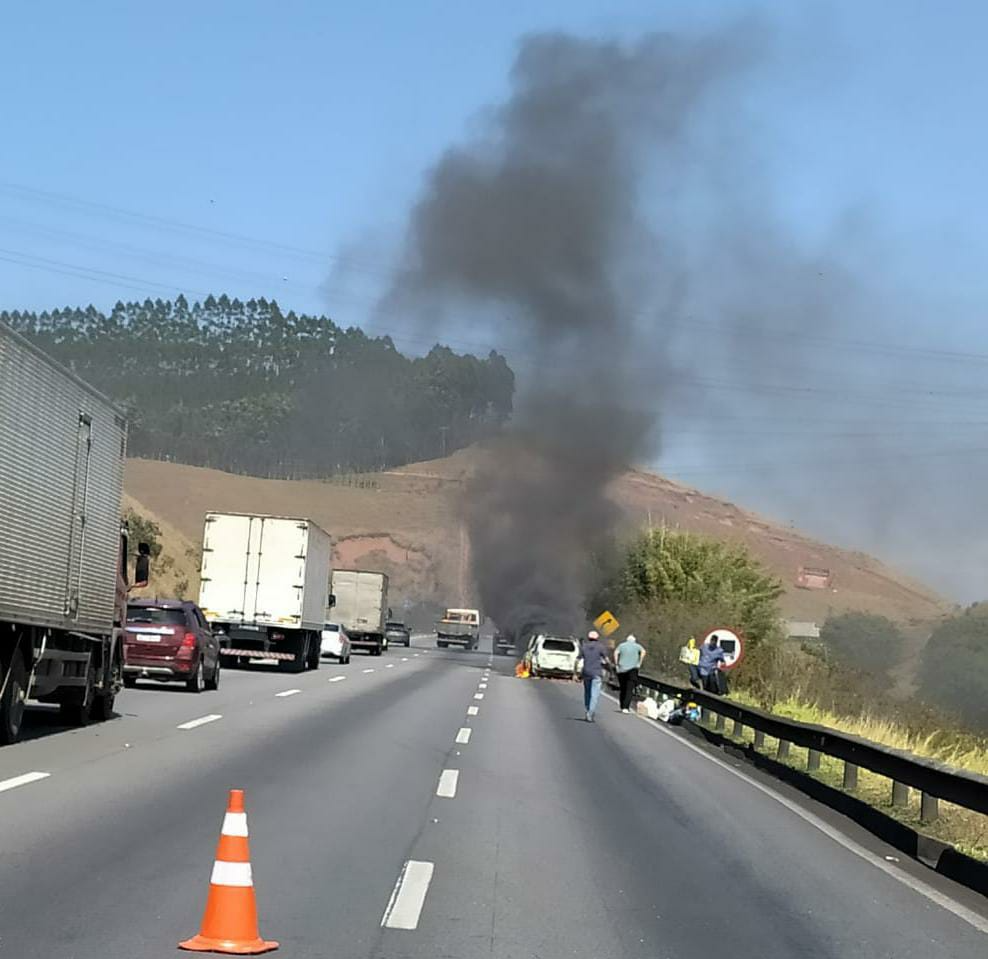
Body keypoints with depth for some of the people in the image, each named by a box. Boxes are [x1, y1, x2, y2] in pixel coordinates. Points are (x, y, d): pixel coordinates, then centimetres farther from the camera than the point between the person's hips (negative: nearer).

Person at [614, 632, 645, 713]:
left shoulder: (622, 645, 9)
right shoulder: (637, 646, 6)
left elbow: (616, 653, -6)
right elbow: (643, 651, -11)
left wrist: (616, 664, -1)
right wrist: (639, 663, -6)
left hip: (621, 670, 2)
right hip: (632, 669, -2)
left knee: (623, 689, 13)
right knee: (629, 690, -5)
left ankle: (622, 707, 18)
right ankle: (626, 707, -17)